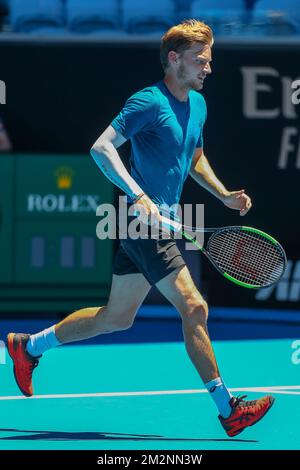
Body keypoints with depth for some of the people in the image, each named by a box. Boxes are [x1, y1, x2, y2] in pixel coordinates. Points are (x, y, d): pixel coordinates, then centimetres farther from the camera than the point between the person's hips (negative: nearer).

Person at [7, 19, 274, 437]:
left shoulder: (198, 105, 13)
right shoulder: (149, 102, -14)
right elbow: (101, 148, -21)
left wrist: (224, 195, 15)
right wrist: (138, 195, -31)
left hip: (158, 224, 10)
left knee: (117, 318, 17)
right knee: (194, 308, -12)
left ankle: (29, 345, 32)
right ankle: (228, 409, -8)